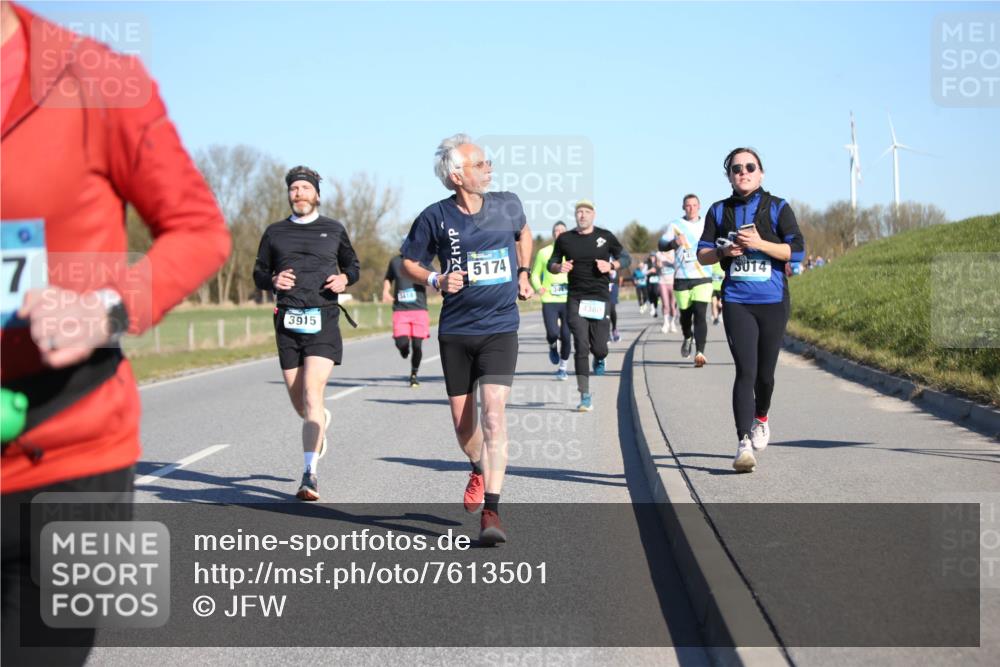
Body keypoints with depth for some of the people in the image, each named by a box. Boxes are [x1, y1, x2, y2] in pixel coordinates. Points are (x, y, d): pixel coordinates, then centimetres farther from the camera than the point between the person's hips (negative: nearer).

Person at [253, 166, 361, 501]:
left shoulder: (334, 230, 9)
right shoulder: (275, 232, 13)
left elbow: (353, 266, 21)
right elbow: (259, 274, 18)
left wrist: (345, 279, -1)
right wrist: (273, 281, -4)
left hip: (322, 319, -3)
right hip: (287, 320, 3)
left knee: (312, 393, -17)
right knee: (298, 401, 7)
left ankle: (310, 474, -18)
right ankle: (322, 419, 44)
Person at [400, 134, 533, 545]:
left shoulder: (508, 205, 1)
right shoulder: (435, 217, -5)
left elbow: (523, 233, 25)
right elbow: (408, 262, 7)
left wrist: (523, 272, 17)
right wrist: (435, 280, -11)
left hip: (500, 329, -1)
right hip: (455, 331, 1)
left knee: (493, 414, -17)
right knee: (462, 421, 10)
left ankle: (491, 511, -18)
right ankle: (479, 469, 44)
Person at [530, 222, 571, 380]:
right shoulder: (544, 252, 7)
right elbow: (535, 275, 11)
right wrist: (538, 287, -10)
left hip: (568, 301, 1)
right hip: (549, 301, -1)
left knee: (566, 336, -2)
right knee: (552, 333, -16)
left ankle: (562, 367, 20)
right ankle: (553, 347, 21)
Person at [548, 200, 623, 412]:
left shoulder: (605, 237, 4)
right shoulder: (565, 239, 5)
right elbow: (551, 263, 14)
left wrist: (611, 265, -9)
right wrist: (559, 267, -9)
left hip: (600, 298, 0)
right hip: (576, 299, 0)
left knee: (599, 347, -2)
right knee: (581, 347, -10)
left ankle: (599, 359, 39)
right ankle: (585, 397, -7)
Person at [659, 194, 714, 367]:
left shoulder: (707, 225, 9)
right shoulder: (676, 225, 3)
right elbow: (662, 245, -10)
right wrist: (674, 242, -30)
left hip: (703, 277, 0)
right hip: (682, 278, 0)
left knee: (700, 314, -14)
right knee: (685, 314, 11)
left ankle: (700, 352, -20)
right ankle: (687, 338, 42)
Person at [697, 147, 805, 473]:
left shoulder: (777, 208, 3)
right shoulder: (719, 211, 9)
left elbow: (797, 250, -5)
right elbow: (702, 254, 10)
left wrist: (759, 243, -16)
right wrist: (724, 252, -10)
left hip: (773, 301, 0)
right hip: (737, 302, 0)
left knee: (765, 372, 10)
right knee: (745, 371, -13)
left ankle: (761, 418, 40)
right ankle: (744, 443, -15)